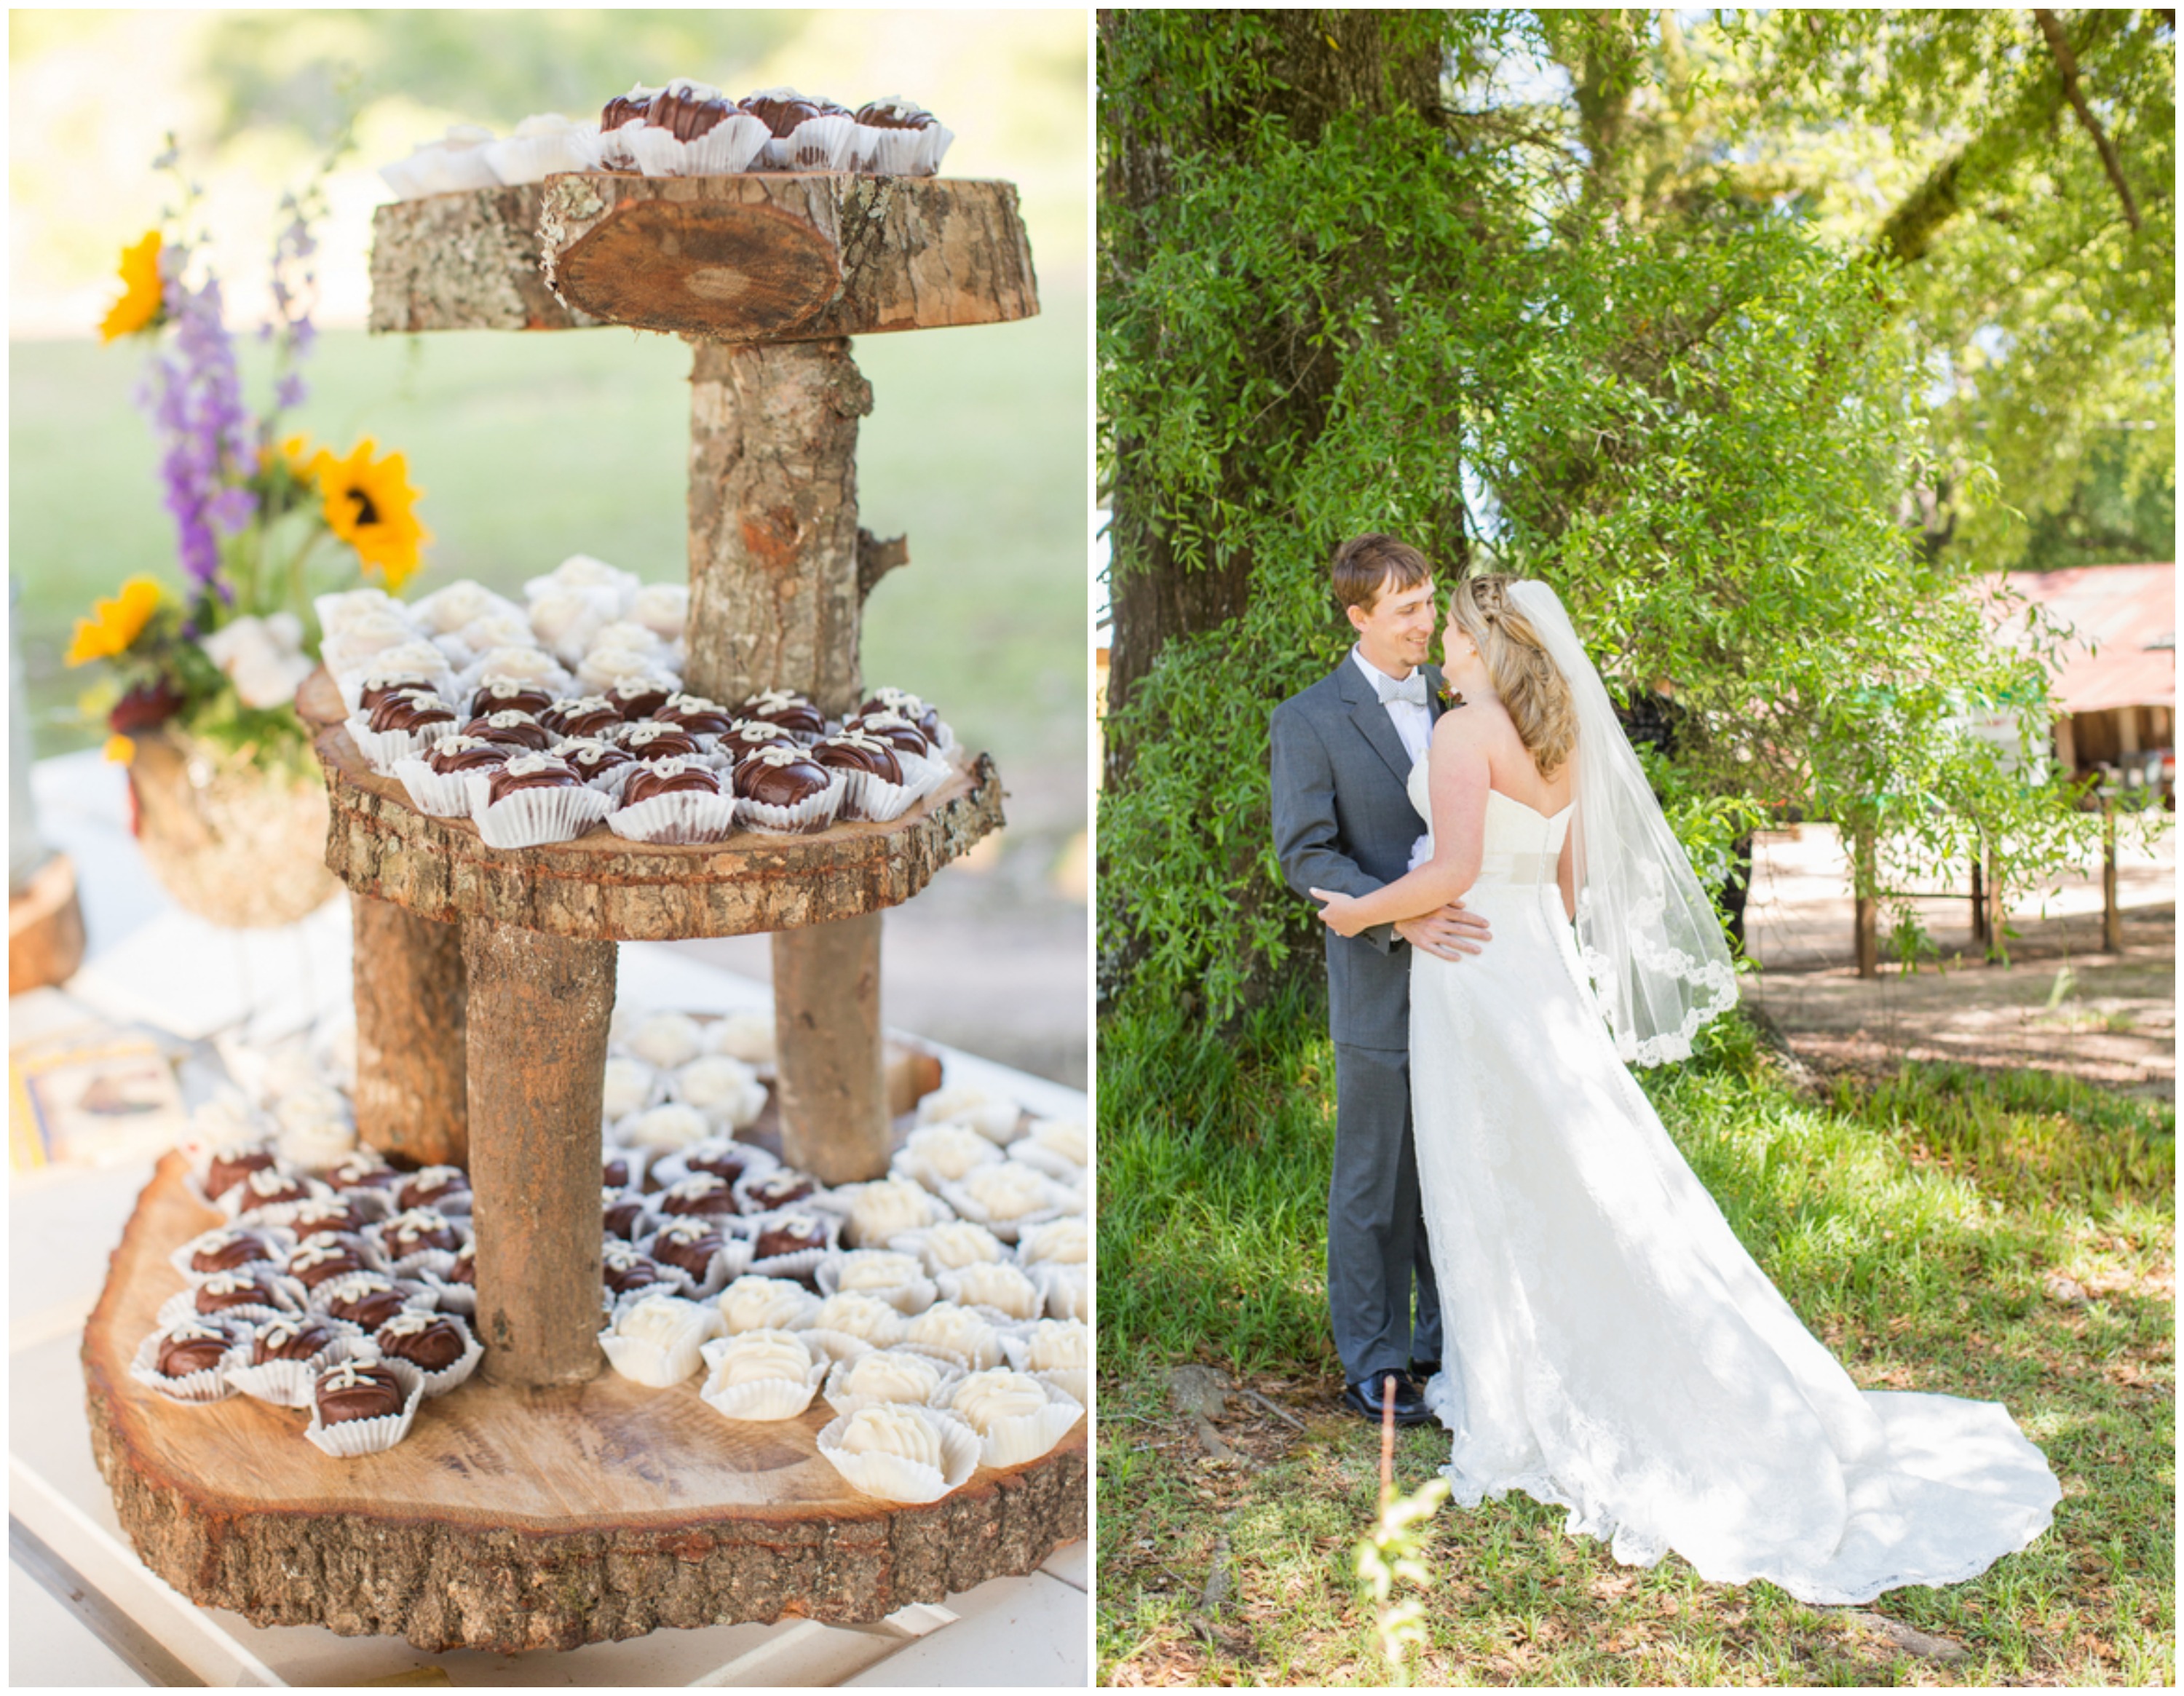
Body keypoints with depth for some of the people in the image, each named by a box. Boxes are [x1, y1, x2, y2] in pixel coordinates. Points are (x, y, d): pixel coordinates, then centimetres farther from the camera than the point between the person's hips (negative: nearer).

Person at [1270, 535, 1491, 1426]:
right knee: (1374, 1184, 6)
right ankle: (1371, 1362, 18)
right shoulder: (1310, 720, -6)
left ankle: (1449, 1337, 29)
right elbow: (1304, 855, -12)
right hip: (1382, 985, -5)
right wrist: (1401, 918, -24)